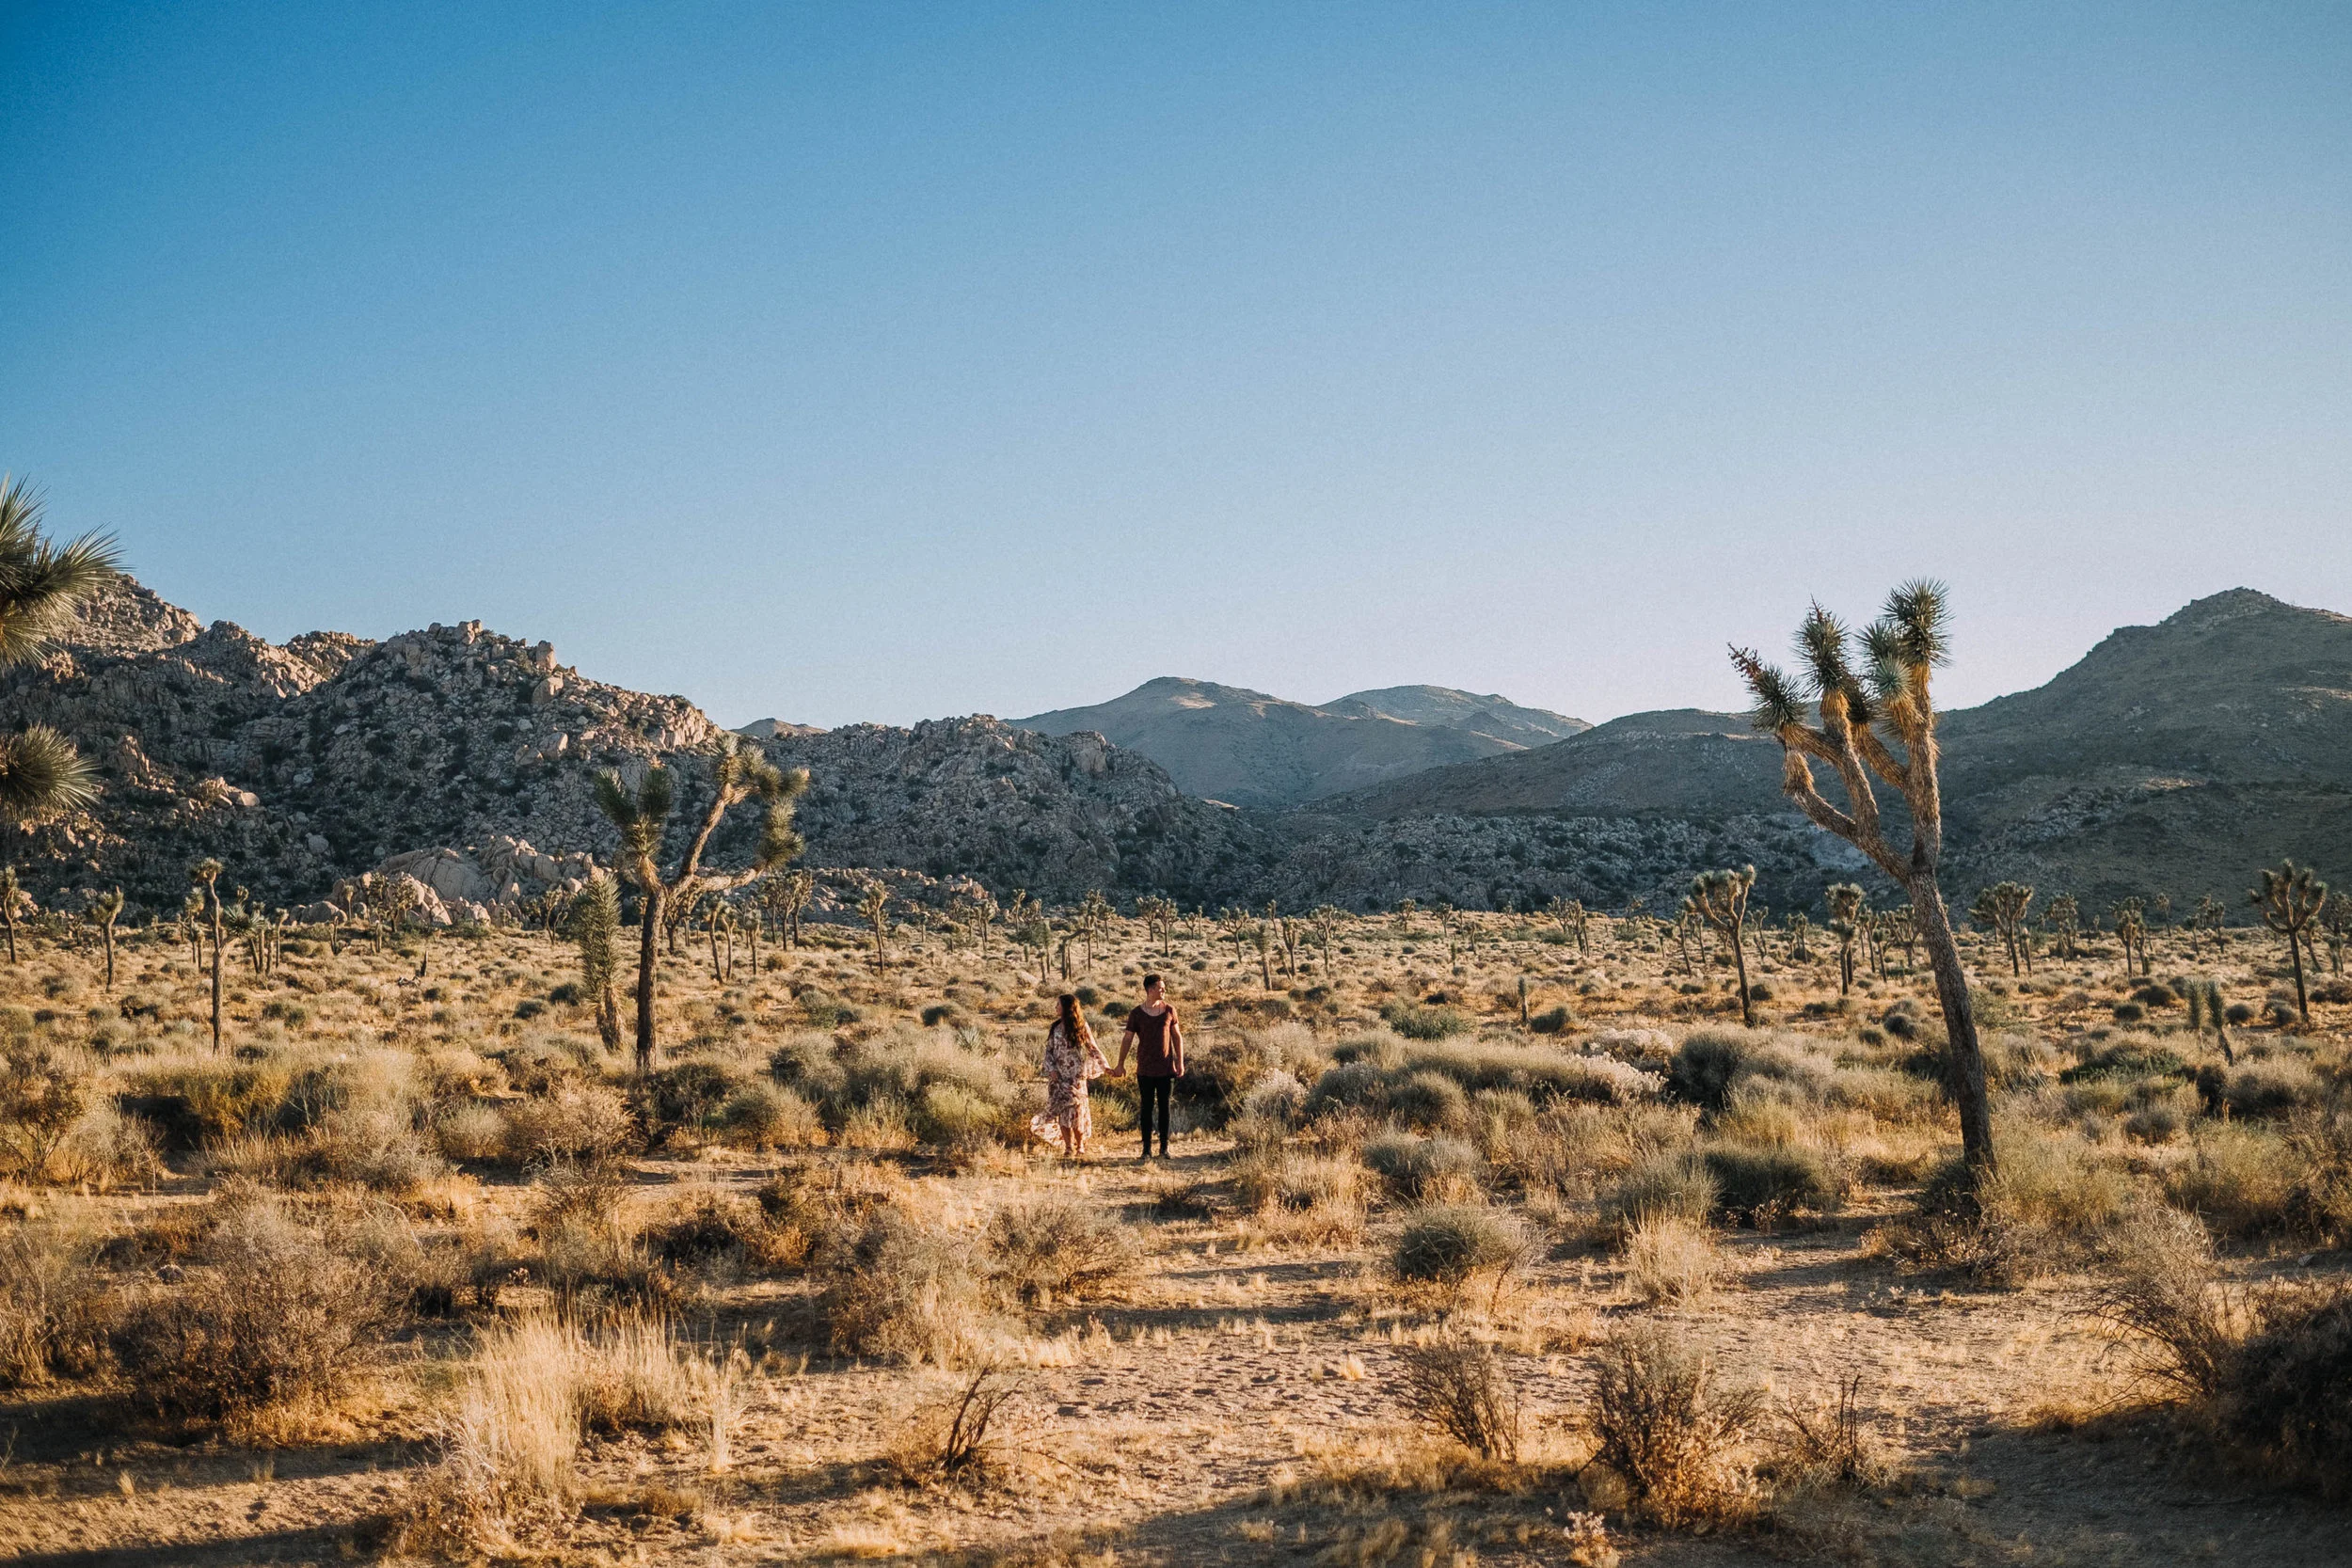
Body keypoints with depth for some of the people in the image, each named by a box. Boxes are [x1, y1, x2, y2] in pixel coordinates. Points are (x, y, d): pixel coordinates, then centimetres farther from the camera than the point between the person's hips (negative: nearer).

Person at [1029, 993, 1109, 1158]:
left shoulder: (1082, 1028, -2)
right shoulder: (1056, 1028, 6)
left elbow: (1093, 1049, 3)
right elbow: (1048, 1050, 8)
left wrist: (1105, 1066, -4)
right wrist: (1051, 1069, -6)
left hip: (1076, 1076, -3)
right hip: (1059, 1076, 3)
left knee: (1075, 1109, -4)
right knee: (1062, 1110, -1)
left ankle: (1080, 1145, 12)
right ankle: (1068, 1146, 7)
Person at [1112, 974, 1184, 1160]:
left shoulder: (1169, 1011, 2)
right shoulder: (1136, 1014, -3)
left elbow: (1177, 1037, 8)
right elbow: (1127, 1039, 3)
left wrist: (1180, 1062, 4)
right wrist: (1121, 1064, 2)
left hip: (1166, 1069, 1)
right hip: (1145, 1070, -1)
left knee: (1164, 1108, 6)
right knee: (1146, 1108, 2)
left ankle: (1164, 1148, 14)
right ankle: (1146, 1149, 7)